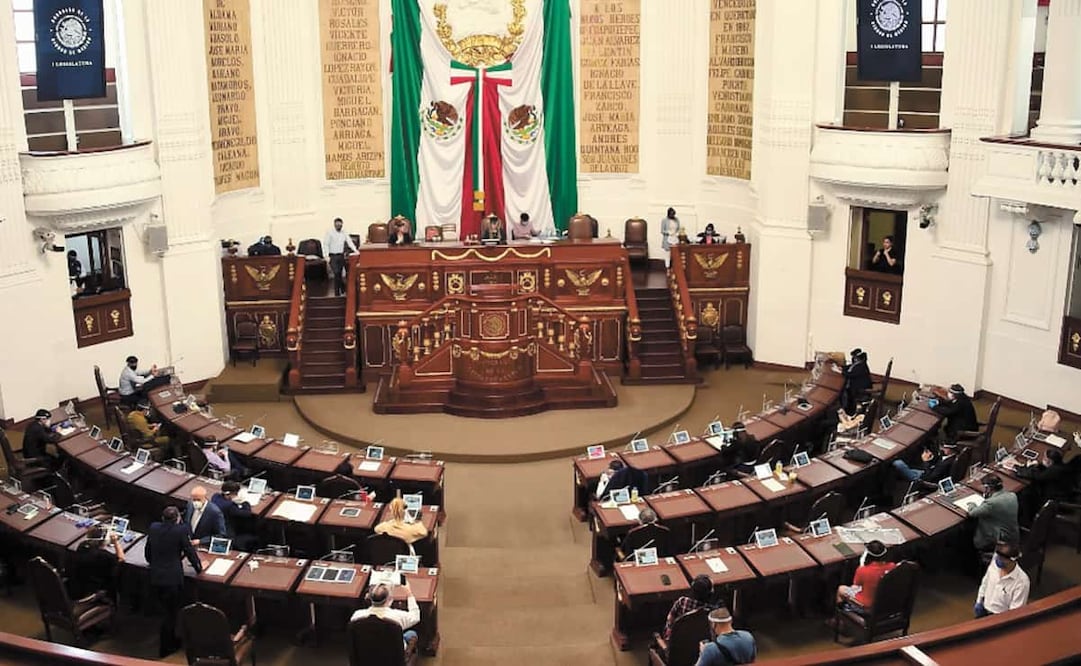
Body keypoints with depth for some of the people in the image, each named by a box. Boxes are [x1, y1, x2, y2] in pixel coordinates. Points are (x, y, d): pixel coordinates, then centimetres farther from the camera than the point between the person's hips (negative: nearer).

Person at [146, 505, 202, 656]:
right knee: (171, 613, 10)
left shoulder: (153, 528, 2)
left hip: (155, 577, 5)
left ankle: (171, 641, 36)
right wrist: (198, 566, 13)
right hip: (172, 578, -5)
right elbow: (189, 551, -4)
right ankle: (165, 649, 19)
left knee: (168, 610, 23)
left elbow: (148, 552, 13)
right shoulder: (180, 530, -12)